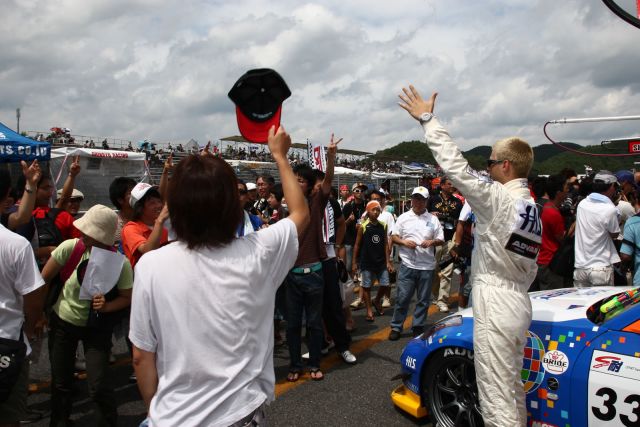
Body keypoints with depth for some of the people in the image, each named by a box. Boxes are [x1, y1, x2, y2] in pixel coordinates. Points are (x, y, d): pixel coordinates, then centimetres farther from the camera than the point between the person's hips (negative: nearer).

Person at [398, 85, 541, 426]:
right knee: (513, 390, 21)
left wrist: (427, 119, -11)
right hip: (518, 304, 10)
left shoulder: (500, 198, -15)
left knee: (496, 398, -3)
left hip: (495, 307, -10)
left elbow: (455, 166, -18)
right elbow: (528, 269, 17)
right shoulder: (533, 209, 13)